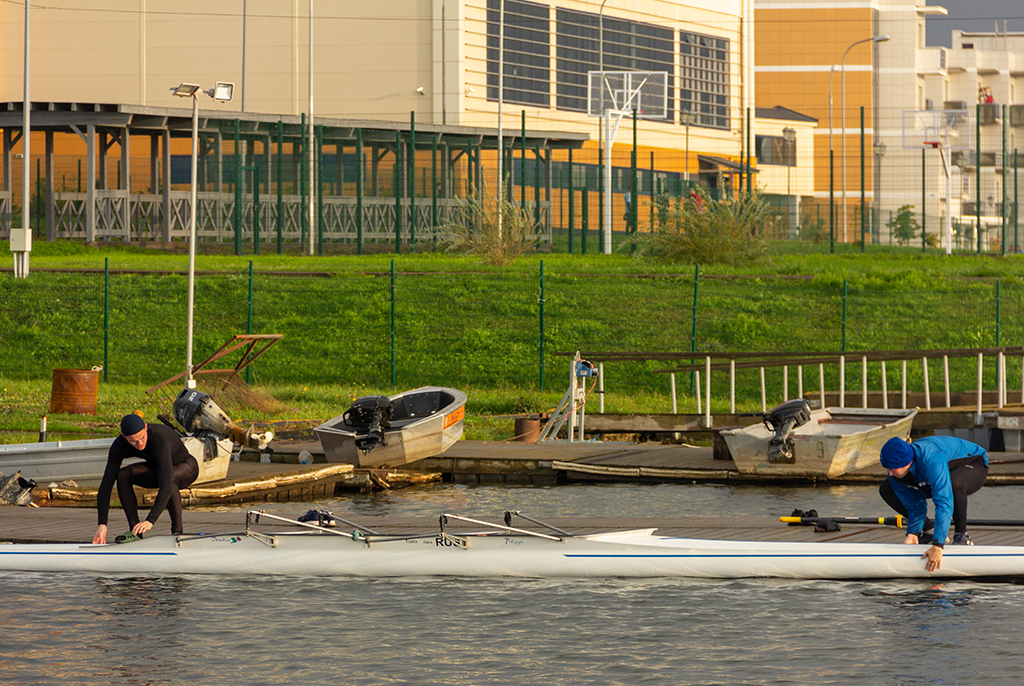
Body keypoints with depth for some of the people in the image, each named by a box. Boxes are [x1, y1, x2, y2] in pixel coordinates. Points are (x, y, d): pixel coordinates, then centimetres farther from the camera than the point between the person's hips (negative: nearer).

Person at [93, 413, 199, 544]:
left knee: (169, 478, -40)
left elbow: (166, 487, -51)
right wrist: (102, 525, -37)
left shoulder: (161, 442, -42)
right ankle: (135, 531, -16)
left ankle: (177, 531, -25)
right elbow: (106, 484, -27)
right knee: (122, 475, -22)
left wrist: (150, 520, -61)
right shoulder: (119, 446, -25)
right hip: (157, 468, 5)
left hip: (186, 469, -5)